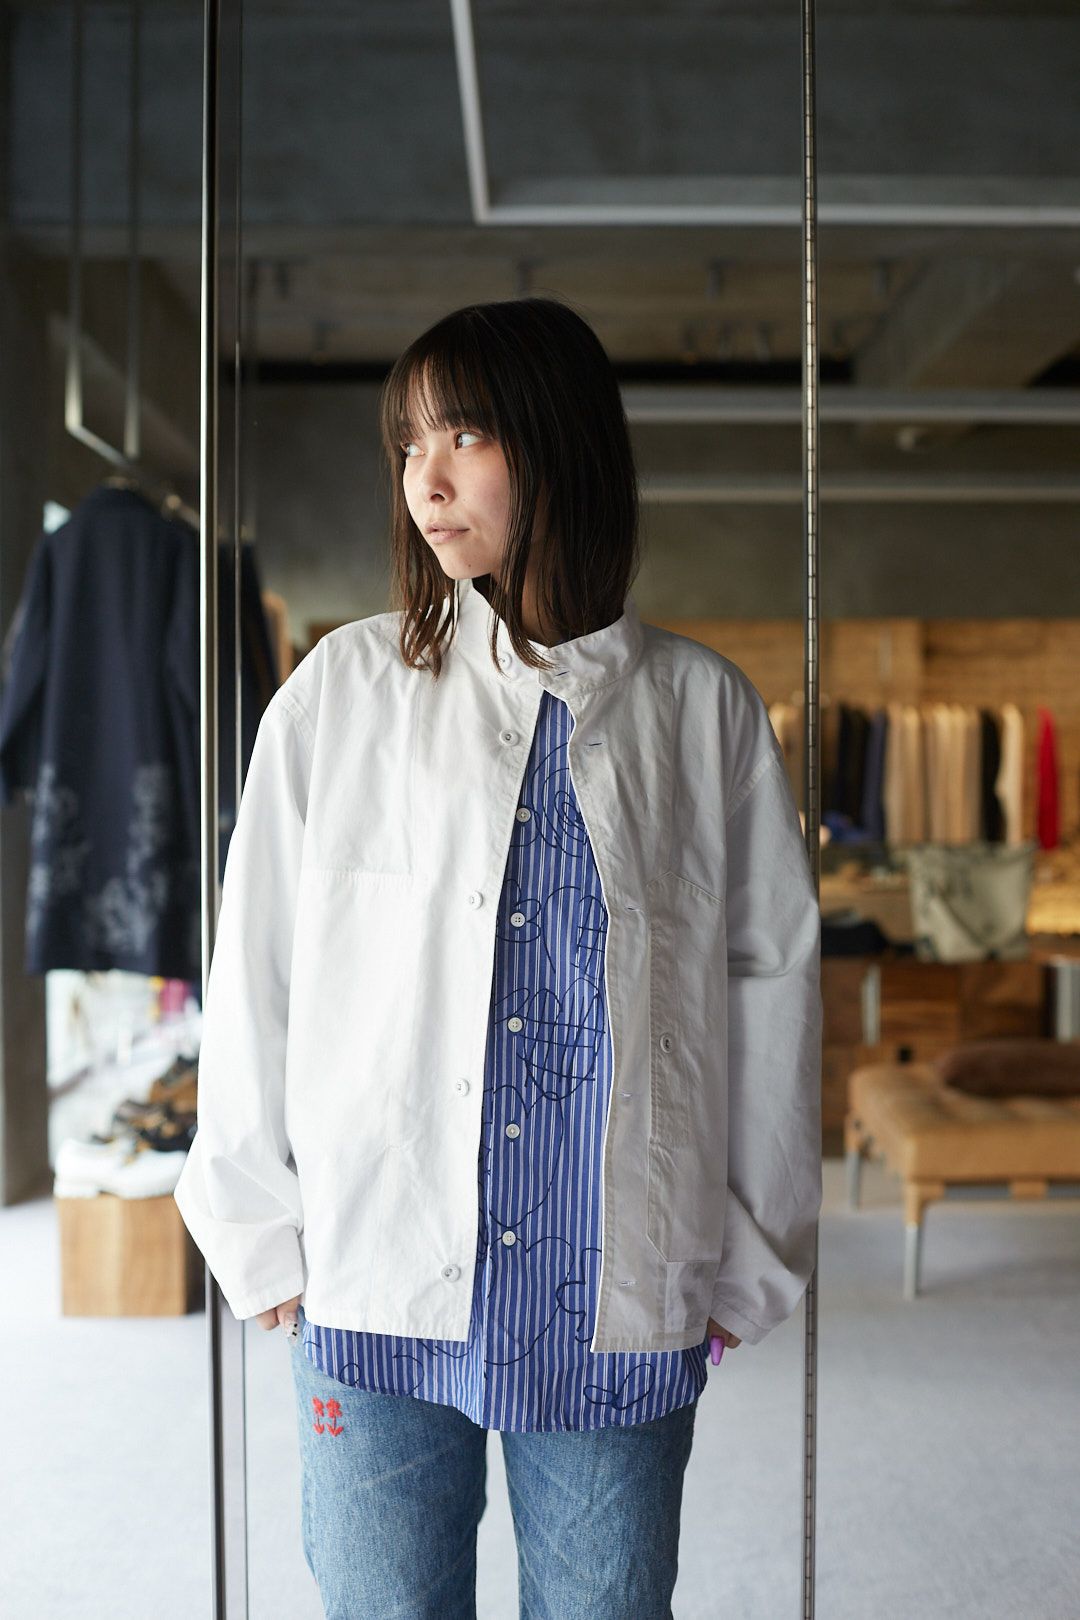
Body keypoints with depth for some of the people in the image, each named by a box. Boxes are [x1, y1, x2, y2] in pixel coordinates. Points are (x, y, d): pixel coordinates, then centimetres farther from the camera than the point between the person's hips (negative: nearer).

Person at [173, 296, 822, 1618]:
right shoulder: (342, 690, 1)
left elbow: (774, 977, 6)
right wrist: (260, 1234, 4)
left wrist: (751, 1257, 8)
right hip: (374, 1286, 0)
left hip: (625, 1310, 1)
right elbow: (256, 966, 4)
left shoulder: (703, 708, 2)